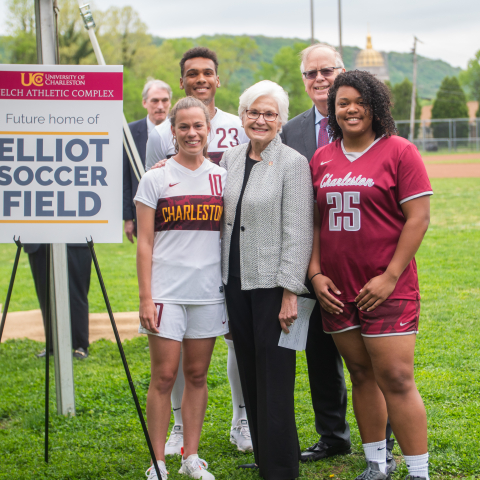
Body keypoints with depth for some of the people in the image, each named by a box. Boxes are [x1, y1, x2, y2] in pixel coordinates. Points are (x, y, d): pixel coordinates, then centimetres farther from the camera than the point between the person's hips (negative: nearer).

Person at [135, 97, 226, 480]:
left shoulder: (222, 178, 8)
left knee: (197, 375, 9)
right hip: (167, 291, -2)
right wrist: (146, 297, -7)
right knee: (164, 376, -2)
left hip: (209, 291, 2)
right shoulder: (156, 179, 2)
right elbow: (144, 243, 0)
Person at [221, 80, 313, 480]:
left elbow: (298, 233, -11)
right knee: (250, 374, 12)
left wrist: (290, 292, -15)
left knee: (274, 379, -3)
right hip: (236, 281, 6)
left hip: (272, 284, -6)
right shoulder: (231, 159, 10)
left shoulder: (293, 164, -8)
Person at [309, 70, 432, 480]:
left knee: (396, 380, -7)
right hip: (337, 291, 5)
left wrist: (390, 277, -14)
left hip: (387, 289, -5)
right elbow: (314, 221, 14)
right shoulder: (322, 159, 10)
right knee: (362, 375, 12)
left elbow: (419, 218, -9)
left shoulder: (399, 152, -5)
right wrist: (316, 273, 2)